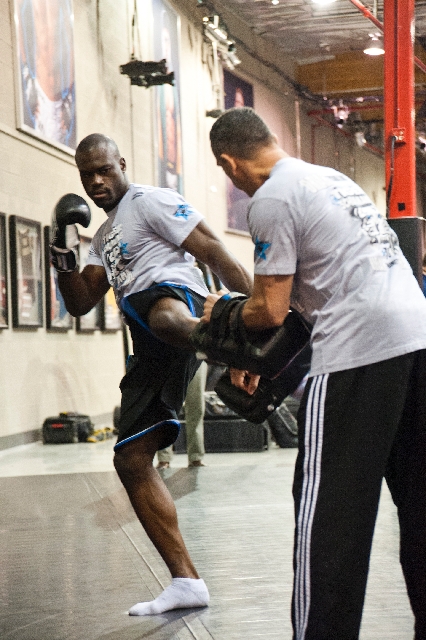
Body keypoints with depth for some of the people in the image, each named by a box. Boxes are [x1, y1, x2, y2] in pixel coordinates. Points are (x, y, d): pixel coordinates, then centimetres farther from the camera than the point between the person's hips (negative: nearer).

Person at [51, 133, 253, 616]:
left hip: (175, 296, -8)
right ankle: (185, 582, 7)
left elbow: (213, 251, -5)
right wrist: (62, 253, 8)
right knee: (131, 459, 4)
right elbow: (80, 304, 26)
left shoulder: (149, 201, 5)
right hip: (151, 352, 8)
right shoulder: (104, 236, 31)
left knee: (163, 318, -46)